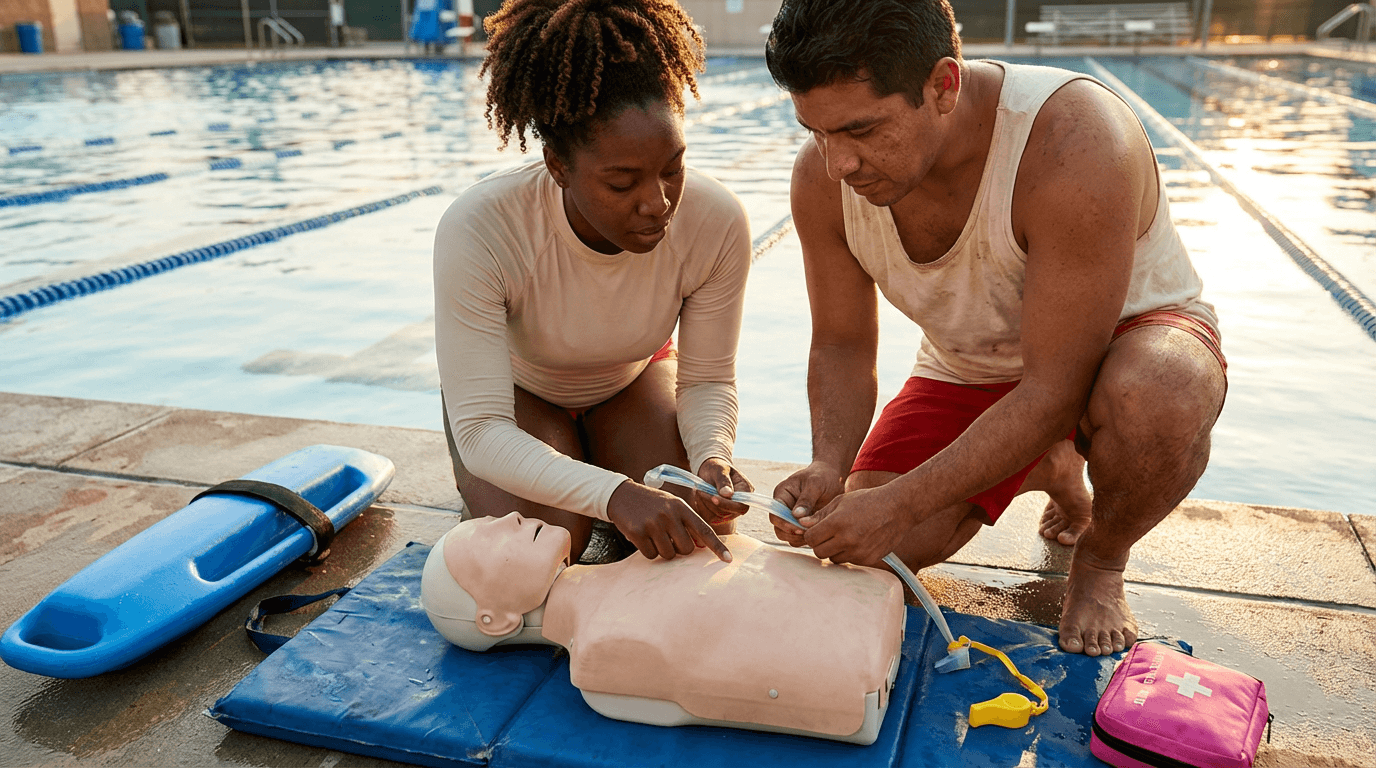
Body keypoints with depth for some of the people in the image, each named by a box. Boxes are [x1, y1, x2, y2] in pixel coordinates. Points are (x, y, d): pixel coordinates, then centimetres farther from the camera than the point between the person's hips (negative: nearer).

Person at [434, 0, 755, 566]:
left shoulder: (718, 224, -31)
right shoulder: (476, 231, -39)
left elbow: (708, 379, -16)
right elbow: (480, 429, -38)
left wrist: (712, 458, -38)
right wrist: (614, 494, -54)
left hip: (633, 378, 2)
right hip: (516, 390, -2)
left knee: (703, 530, -17)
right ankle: (479, 484, 12)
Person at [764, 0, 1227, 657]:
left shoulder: (1075, 142, -36)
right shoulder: (823, 176, -19)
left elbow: (1053, 392, -34)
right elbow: (841, 347, -8)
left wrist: (898, 504, -38)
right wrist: (829, 466, -26)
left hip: (1118, 341, -4)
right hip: (969, 373, 5)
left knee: (1155, 398, -41)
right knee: (858, 556, -10)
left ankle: (1100, 562, -5)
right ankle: (1047, 470, 18)